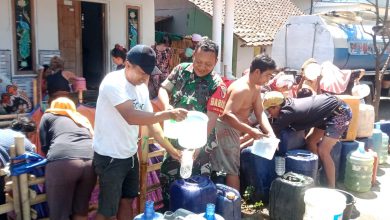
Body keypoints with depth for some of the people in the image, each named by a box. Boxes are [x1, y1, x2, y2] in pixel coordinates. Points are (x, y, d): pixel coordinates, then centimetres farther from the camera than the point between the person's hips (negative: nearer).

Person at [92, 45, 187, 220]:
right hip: (110, 157, -8)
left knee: (127, 201, 20)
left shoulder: (142, 87, 4)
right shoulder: (113, 82, -21)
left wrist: (172, 150, 4)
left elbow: (151, 122, 8)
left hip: (130, 155, 8)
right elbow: (131, 117, -34)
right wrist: (168, 114, -38)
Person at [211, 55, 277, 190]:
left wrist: (270, 133, -9)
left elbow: (260, 113, 5)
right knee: (233, 169, -7)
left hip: (235, 128, 10)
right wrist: (250, 130, -36)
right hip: (226, 128, -10)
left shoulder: (256, 88, 6)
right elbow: (227, 115, -33)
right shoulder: (241, 88, -25)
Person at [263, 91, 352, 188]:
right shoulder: (288, 103, -1)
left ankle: (332, 188, -2)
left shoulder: (288, 112, -25)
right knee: (310, 141, 12)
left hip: (340, 112, -10)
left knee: (323, 151, -13)